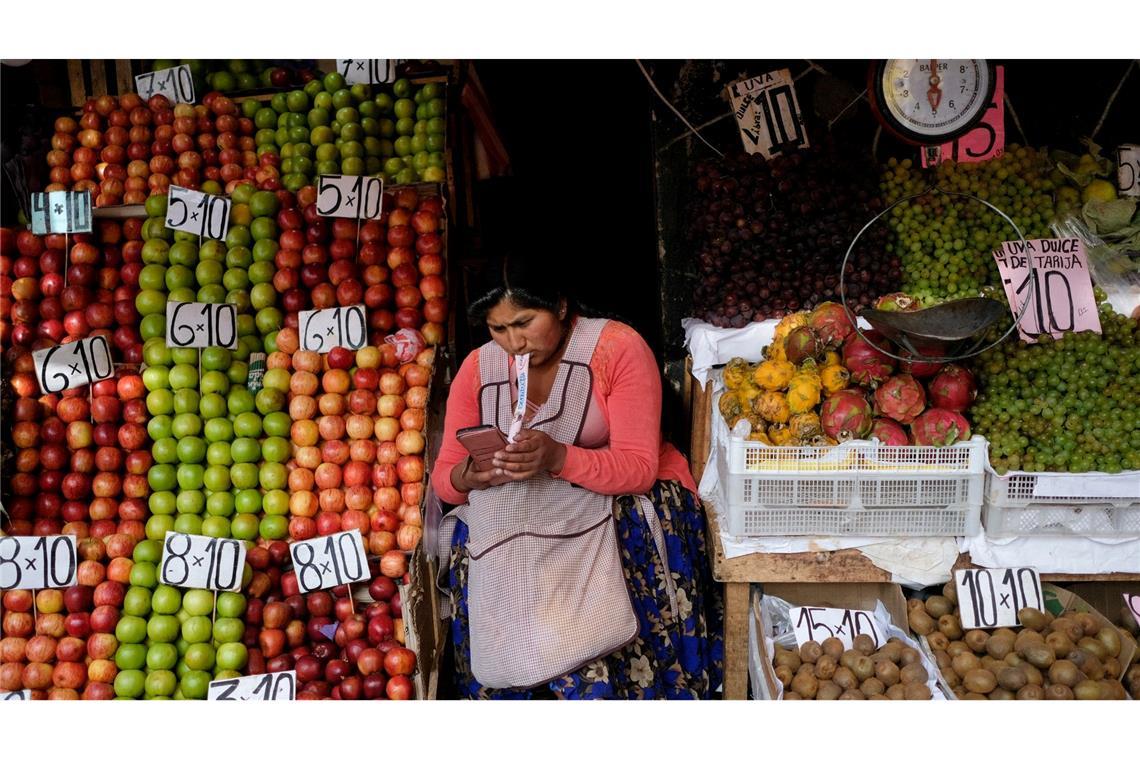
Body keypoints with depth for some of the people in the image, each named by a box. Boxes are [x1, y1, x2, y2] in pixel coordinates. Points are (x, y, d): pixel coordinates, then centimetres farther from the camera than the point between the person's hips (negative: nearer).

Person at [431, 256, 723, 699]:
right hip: (516, 512, 5)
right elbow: (443, 478, -1)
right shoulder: (478, 369, 1)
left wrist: (558, 457, -36)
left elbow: (639, 468, -19)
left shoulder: (619, 348, -12)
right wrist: (468, 476, -26)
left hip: (621, 497, -4)